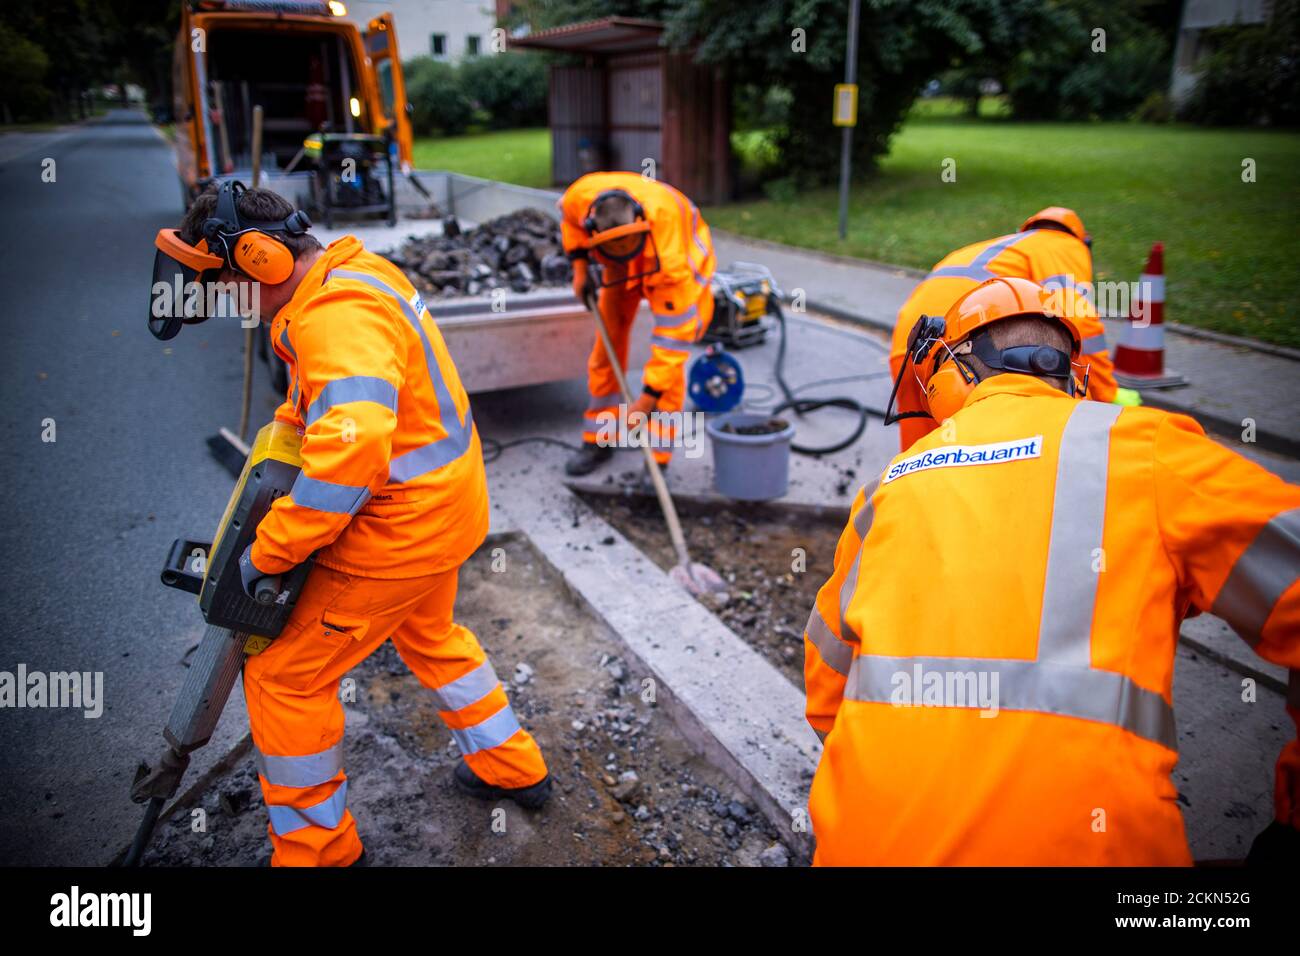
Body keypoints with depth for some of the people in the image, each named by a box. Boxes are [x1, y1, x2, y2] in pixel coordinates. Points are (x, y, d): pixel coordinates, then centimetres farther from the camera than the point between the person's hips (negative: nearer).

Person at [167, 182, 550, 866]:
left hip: (402, 526, -10)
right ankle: (511, 767, 46)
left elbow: (351, 444, -41)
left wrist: (269, 552, -31)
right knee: (427, 635, 31)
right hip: (445, 501, 10)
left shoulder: (336, 316, -27)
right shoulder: (357, 273, 7)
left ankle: (313, 849, 25)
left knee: (284, 675, 5)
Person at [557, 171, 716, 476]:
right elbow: (570, 215, -5)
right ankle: (598, 440, 17)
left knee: (670, 358, -15)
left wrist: (647, 399, -36)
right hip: (621, 269, 5)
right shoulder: (582, 195, -35)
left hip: (679, 264, -4)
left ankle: (658, 460, -5)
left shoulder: (672, 257, -45)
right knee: (607, 346, 2)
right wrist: (580, 265, -12)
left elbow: (674, 334, -39)